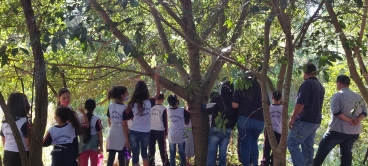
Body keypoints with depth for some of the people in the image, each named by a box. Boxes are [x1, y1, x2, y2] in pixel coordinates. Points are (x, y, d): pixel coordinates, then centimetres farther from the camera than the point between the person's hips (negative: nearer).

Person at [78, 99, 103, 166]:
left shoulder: (80, 119, -2)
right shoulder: (96, 119, -10)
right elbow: (100, 134, -8)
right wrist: (101, 146, -1)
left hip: (83, 144, 2)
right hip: (93, 144, -2)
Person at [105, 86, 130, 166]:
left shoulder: (111, 105, 3)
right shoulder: (124, 108, -15)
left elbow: (109, 120, 11)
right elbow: (124, 125, -16)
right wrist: (127, 139, -11)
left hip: (112, 134, 5)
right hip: (121, 135, -5)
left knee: (111, 156, 6)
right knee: (121, 156, 4)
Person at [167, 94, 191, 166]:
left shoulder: (168, 110, -4)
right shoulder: (182, 110, -13)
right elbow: (189, 115, -2)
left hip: (171, 136, 2)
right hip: (180, 136, -2)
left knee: (172, 155, 8)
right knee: (182, 154, 8)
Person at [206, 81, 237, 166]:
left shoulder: (217, 99, -7)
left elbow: (208, 111, -13)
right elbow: (236, 117, 7)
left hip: (215, 130, -4)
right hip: (227, 131, 4)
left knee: (212, 151, -2)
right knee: (223, 152, 9)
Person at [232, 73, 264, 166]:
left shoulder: (240, 89, 4)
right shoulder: (260, 88, 9)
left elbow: (234, 105, -6)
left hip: (244, 120, -3)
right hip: (259, 120, 3)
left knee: (245, 145, 5)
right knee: (254, 142, 23)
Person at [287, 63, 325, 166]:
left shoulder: (307, 84, -13)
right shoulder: (320, 86, 14)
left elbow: (300, 103, -20)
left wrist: (292, 119, -13)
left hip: (305, 120, -9)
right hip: (315, 121, 9)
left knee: (292, 143, -7)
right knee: (308, 146, 12)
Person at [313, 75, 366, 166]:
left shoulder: (338, 95, -10)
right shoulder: (359, 97, 12)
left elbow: (336, 112, -20)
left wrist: (349, 120, -15)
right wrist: (358, 119, -7)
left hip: (338, 130, -6)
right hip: (354, 132, 6)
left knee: (323, 148, 7)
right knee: (346, 152, 10)